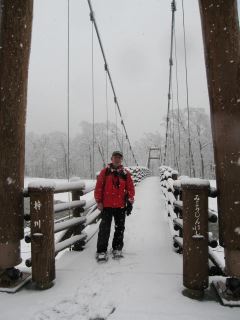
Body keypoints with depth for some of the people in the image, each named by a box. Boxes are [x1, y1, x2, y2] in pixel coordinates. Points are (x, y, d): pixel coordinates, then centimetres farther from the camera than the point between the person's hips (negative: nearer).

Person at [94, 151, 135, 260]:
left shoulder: (126, 173, 4)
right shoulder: (105, 171, -1)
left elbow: (130, 188, 6)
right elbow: (99, 187, -1)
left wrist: (130, 202, 1)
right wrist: (99, 201, -4)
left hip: (121, 206, 2)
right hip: (107, 205, -2)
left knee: (120, 228, 12)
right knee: (105, 228, -1)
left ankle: (117, 248, 27)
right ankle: (101, 251, 8)